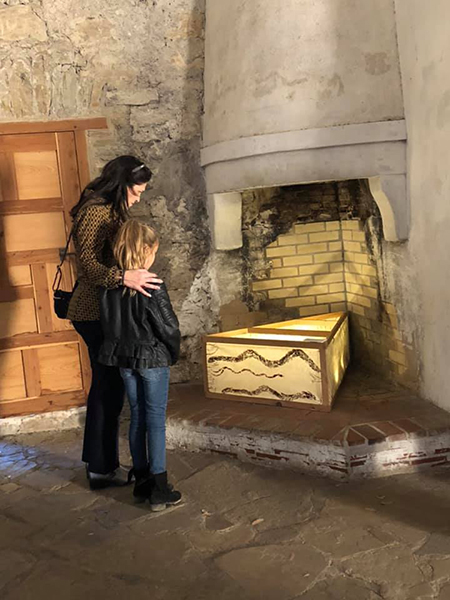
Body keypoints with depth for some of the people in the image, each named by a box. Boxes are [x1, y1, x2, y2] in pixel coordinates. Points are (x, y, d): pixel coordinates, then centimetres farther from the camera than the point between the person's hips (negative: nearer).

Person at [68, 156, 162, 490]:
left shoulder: (109, 211, 15)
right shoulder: (95, 212, -16)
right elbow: (87, 264, -27)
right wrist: (123, 277, -42)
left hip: (98, 311, 11)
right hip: (97, 313, -11)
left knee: (105, 385, 18)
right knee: (110, 389, -3)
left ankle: (96, 461, 31)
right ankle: (103, 468, 10)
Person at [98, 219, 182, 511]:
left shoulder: (111, 286, -2)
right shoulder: (152, 286, -20)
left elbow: (108, 324, 5)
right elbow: (168, 326, -15)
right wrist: (173, 354, 2)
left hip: (124, 358, 6)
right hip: (153, 358, -6)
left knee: (137, 416, 15)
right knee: (156, 420, 3)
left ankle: (142, 482, 26)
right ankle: (159, 489, 9)